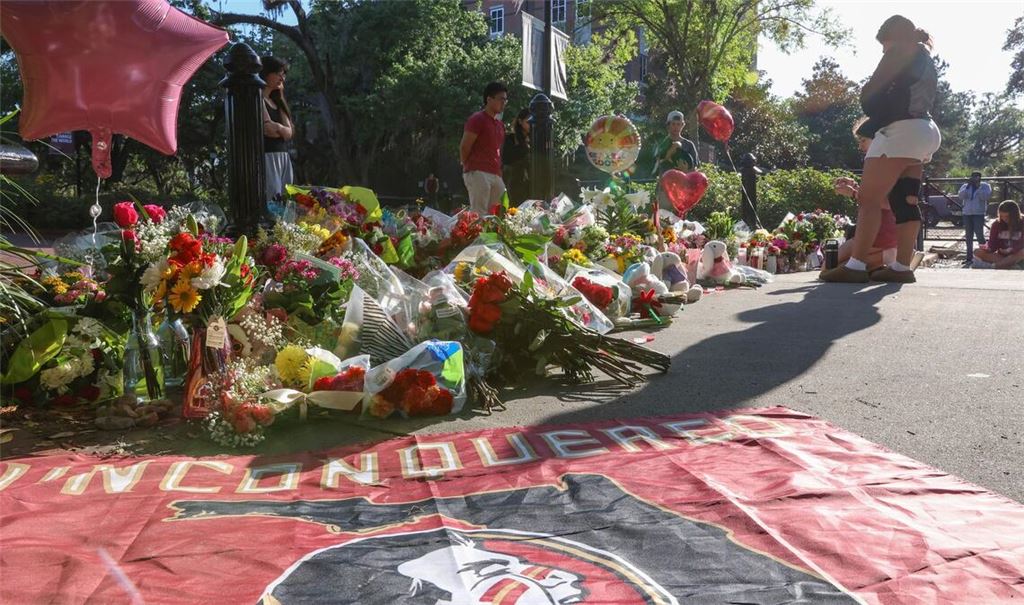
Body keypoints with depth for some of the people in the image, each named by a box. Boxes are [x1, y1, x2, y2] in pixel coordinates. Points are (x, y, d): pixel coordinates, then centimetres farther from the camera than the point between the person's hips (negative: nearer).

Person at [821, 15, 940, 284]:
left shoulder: (902, 49, 1)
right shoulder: (925, 58, 28)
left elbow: (870, 90, -3)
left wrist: (867, 98, 17)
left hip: (900, 131, -10)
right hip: (923, 133, 10)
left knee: (868, 199, -14)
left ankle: (856, 266, -21)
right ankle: (902, 267, 2)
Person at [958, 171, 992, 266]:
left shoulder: (985, 186, 5)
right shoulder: (965, 186, 12)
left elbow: (986, 196, -12)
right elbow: (961, 196, -5)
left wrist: (978, 187, -15)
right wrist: (968, 185, -12)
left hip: (979, 214, -4)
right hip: (967, 214, 4)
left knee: (980, 235, -12)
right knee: (968, 237, 5)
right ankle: (970, 258, 9)